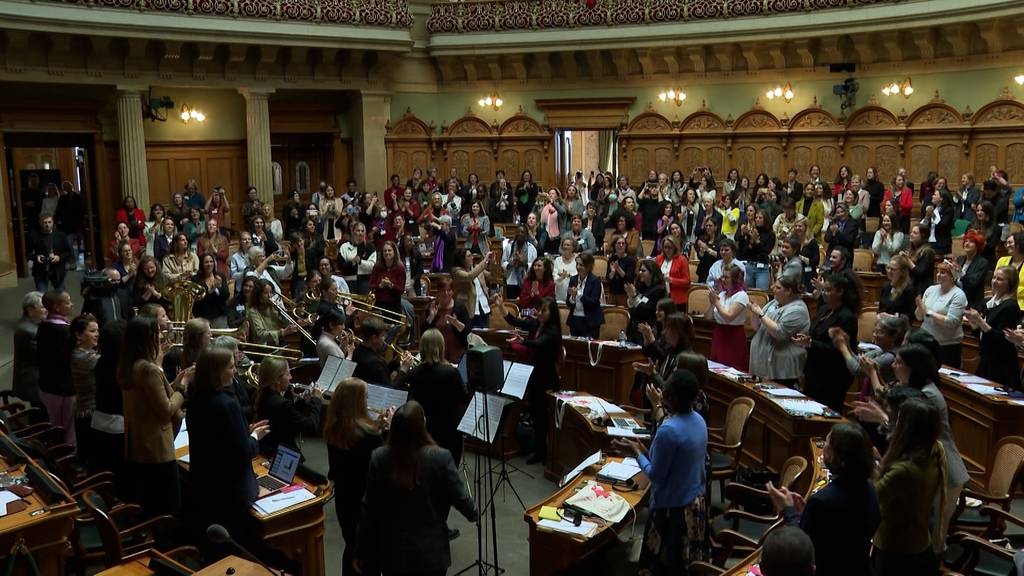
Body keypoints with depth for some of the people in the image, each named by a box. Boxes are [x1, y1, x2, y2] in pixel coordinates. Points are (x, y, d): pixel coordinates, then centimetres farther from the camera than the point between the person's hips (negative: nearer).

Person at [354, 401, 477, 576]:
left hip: (392, 553, 2)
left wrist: (361, 551, 4)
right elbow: (461, 499, -9)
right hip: (431, 555, -1)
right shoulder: (441, 458, -19)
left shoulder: (378, 458, -13)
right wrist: (473, 513, 14)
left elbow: (369, 510, -8)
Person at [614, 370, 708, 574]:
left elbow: (656, 476, -18)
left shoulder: (668, 430, -27)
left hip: (673, 508, -8)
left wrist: (636, 452, -6)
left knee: (666, 566, 9)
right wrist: (646, 451, 9)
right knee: (690, 563, 20)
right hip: (697, 501, 8)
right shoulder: (699, 421, -2)